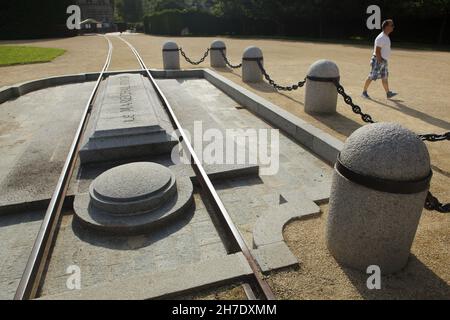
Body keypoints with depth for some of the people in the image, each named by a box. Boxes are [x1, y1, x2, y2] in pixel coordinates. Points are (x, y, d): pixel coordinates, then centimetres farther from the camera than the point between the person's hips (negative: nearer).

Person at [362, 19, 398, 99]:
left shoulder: (386, 37, 13)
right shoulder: (381, 38, -18)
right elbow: (377, 51, -22)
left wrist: (383, 62, 18)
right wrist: (380, 62, -22)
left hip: (384, 61, 10)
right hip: (378, 60, -10)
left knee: (385, 77, 12)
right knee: (372, 77, -3)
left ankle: (388, 93, 17)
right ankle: (364, 92, 9)